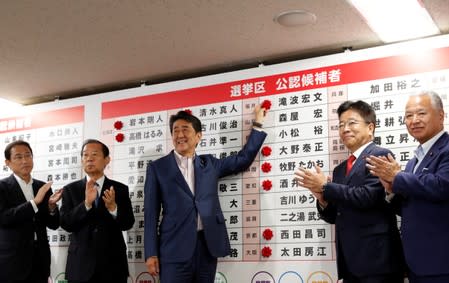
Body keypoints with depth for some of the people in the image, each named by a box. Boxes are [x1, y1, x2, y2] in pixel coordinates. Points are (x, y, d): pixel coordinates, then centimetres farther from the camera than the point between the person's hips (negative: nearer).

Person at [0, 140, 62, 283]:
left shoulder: (43, 187, 9)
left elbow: (53, 224, 8)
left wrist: (52, 206, -12)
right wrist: (35, 202, -23)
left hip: (40, 259, 4)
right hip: (12, 261, -4)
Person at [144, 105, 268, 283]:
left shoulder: (209, 163, 16)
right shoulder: (157, 168, 7)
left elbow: (243, 159, 17)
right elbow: (151, 213, 3)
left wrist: (258, 123, 17)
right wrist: (151, 253, -4)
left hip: (207, 245, 3)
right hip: (174, 248, -3)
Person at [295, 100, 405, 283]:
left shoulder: (380, 156, -6)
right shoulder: (340, 169, 17)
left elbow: (368, 196, -19)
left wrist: (325, 187, -11)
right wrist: (322, 198, -3)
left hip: (376, 258, -7)